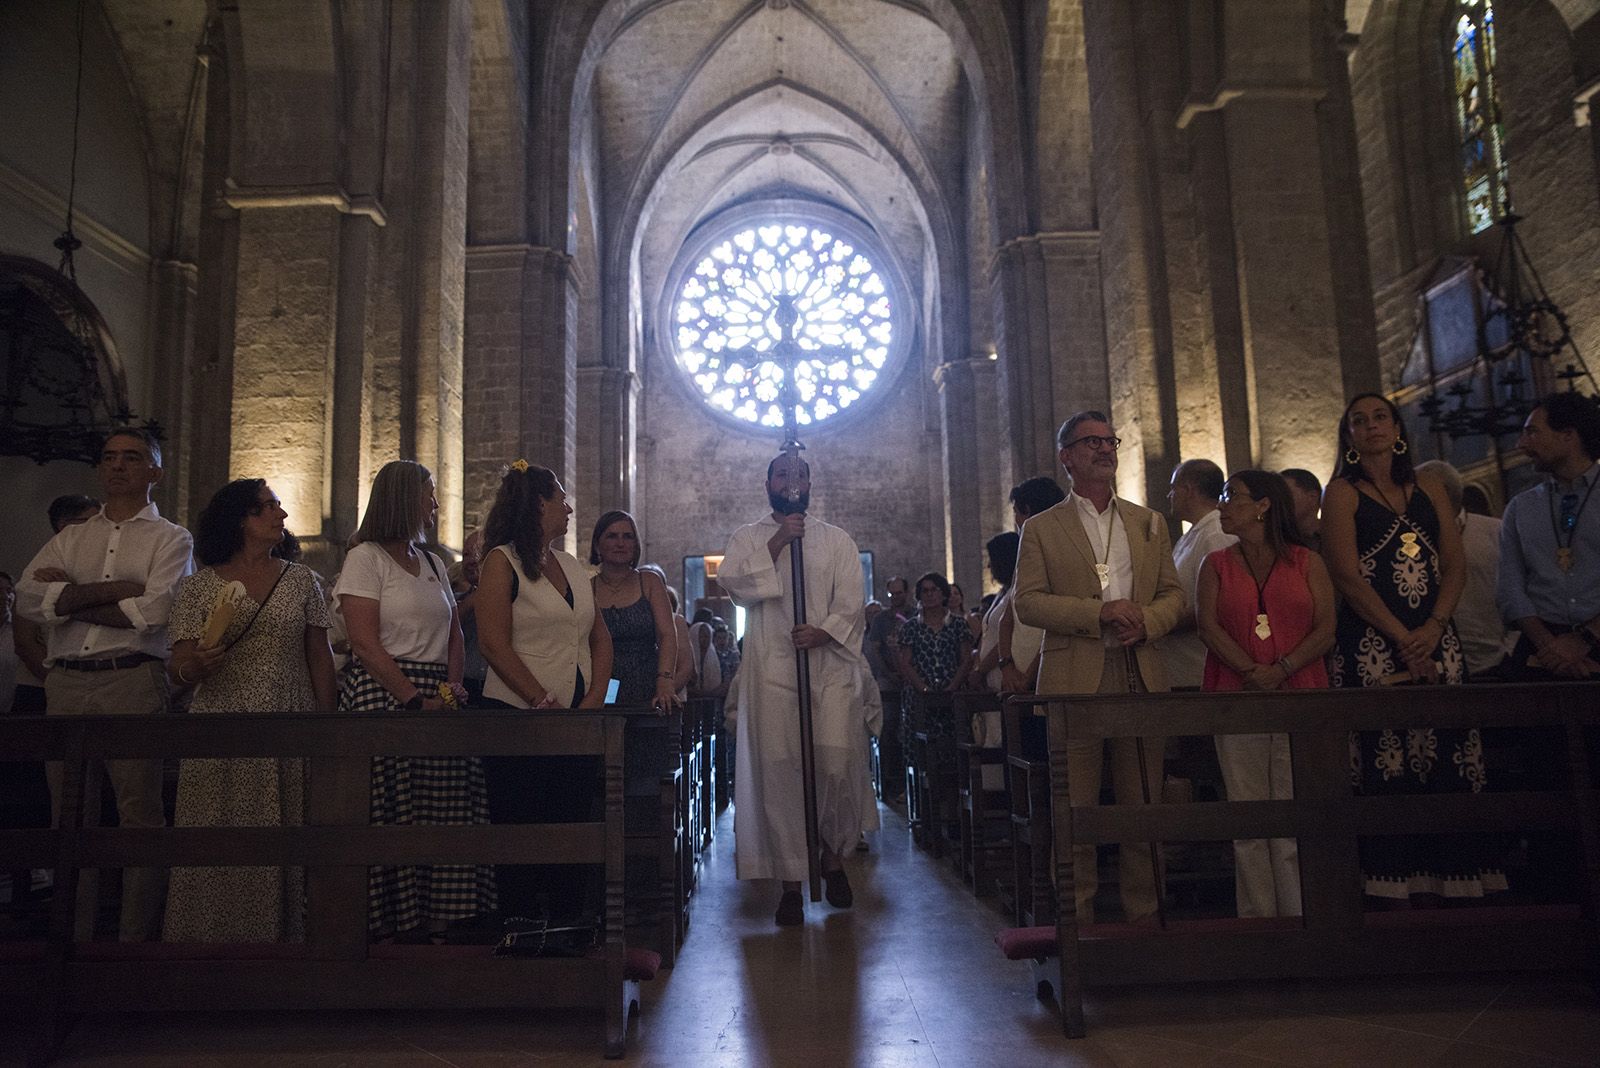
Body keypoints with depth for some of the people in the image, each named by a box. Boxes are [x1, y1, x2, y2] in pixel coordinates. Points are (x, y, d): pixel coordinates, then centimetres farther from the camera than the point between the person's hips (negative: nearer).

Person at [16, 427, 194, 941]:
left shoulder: (170, 539, 7)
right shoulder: (70, 538, 20)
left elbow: (153, 612, -9)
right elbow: (28, 597, 1)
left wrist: (70, 599, -2)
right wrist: (117, 589, -7)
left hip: (133, 682, -4)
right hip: (65, 685, 4)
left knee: (140, 812, -4)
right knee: (69, 814, 8)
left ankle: (137, 938, 5)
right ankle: (72, 940, 18)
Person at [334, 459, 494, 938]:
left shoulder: (432, 563, 19)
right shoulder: (367, 557, -2)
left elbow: (455, 633, 18)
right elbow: (365, 644, -11)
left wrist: (453, 685, 0)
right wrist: (415, 701, -16)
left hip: (438, 699, 6)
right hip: (384, 697, -6)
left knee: (444, 811, 3)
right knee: (393, 813, -5)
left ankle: (435, 917, 11)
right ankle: (391, 922, 5)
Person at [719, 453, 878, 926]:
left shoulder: (836, 540, 15)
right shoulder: (748, 538, 14)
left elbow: (851, 602, 5)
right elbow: (735, 584, -4)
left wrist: (825, 631, -12)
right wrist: (776, 543, -8)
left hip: (831, 666, 0)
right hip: (771, 670, 0)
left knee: (838, 762, -10)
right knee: (779, 769, -4)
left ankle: (834, 855, 16)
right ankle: (791, 881, 6)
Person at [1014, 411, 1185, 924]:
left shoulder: (1149, 523, 17)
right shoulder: (1041, 529, 6)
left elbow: (1174, 595, 15)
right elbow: (1027, 603, -3)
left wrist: (1145, 622, -7)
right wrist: (1100, 612, -13)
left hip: (1141, 679, 3)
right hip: (1074, 680, -3)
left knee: (1143, 802, 7)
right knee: (1075, 809, 1)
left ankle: (1144, 915, 19)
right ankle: (1077, 917, 12)